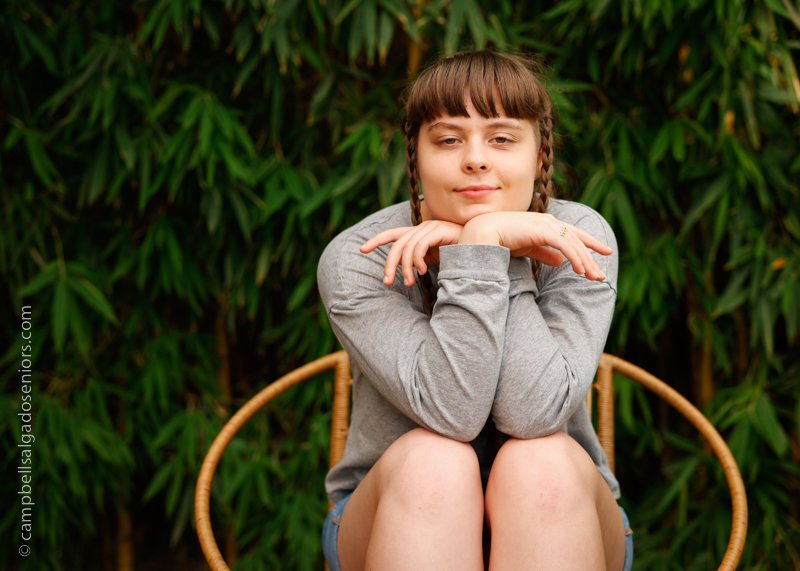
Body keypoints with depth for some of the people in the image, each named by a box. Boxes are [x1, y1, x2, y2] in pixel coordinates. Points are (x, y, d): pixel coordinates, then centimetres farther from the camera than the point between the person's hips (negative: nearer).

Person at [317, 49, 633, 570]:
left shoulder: (576, 237, -13)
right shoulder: (356, 259, -15)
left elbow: (535, 414, -28)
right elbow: (450, 410, -28)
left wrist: (479, 237, -27)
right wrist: (484, 244, -31)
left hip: (553, 524, 1)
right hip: (394, 518, 0)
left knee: (541, 461, -32)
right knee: (430, 461, -32)